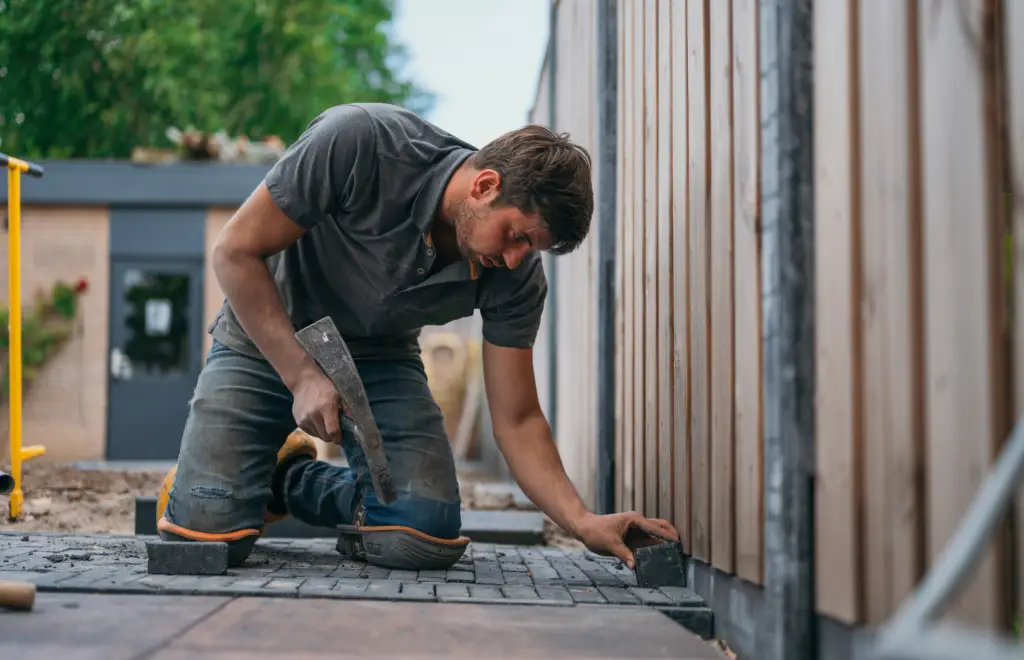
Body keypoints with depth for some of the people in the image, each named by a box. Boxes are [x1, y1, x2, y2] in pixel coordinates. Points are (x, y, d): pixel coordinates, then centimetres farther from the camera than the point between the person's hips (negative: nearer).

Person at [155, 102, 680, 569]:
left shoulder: (516, 273, -17)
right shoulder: (358, 142, -30)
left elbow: (516, 419, -12)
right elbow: (235, 250, -23)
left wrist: (583, 523, -25)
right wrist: (302, 376, -27)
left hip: (379, 358, 3)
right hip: (266, 342, -3)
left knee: (425, 539, -19)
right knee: (205, 533, -21)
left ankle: (293, 480, 11)